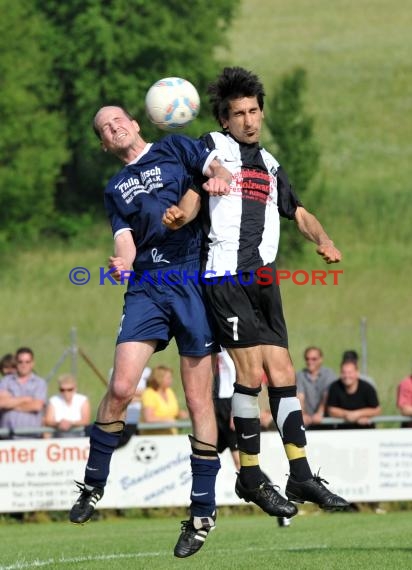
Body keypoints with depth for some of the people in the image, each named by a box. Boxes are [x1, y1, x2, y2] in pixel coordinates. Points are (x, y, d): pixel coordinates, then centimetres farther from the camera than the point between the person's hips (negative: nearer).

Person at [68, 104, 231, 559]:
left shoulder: (174, 149, 13)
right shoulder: (115, 189, 22)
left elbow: (217, 165, 1)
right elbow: (125, 239, 11)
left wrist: (219, 177, -24)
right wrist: (121, 264, -13)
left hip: (193, 279, -3)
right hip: (146, 286, 3)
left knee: (198, 399, -4)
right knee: (120, 387, -11)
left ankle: (203, 511, 0)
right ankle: (93, 485, 6)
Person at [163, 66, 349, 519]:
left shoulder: (270, 165, 24)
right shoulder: (213, 148, 6)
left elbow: (299, 214, 30)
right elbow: (193, 196, -3)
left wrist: (323, 240, 10)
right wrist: (178, 217, -25)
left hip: (263, 279, 6)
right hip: (226, 275, -6)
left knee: (282, 374, 2)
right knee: (251, 372, -12)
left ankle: (301, 476, 3)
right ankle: (250, 477, -4)